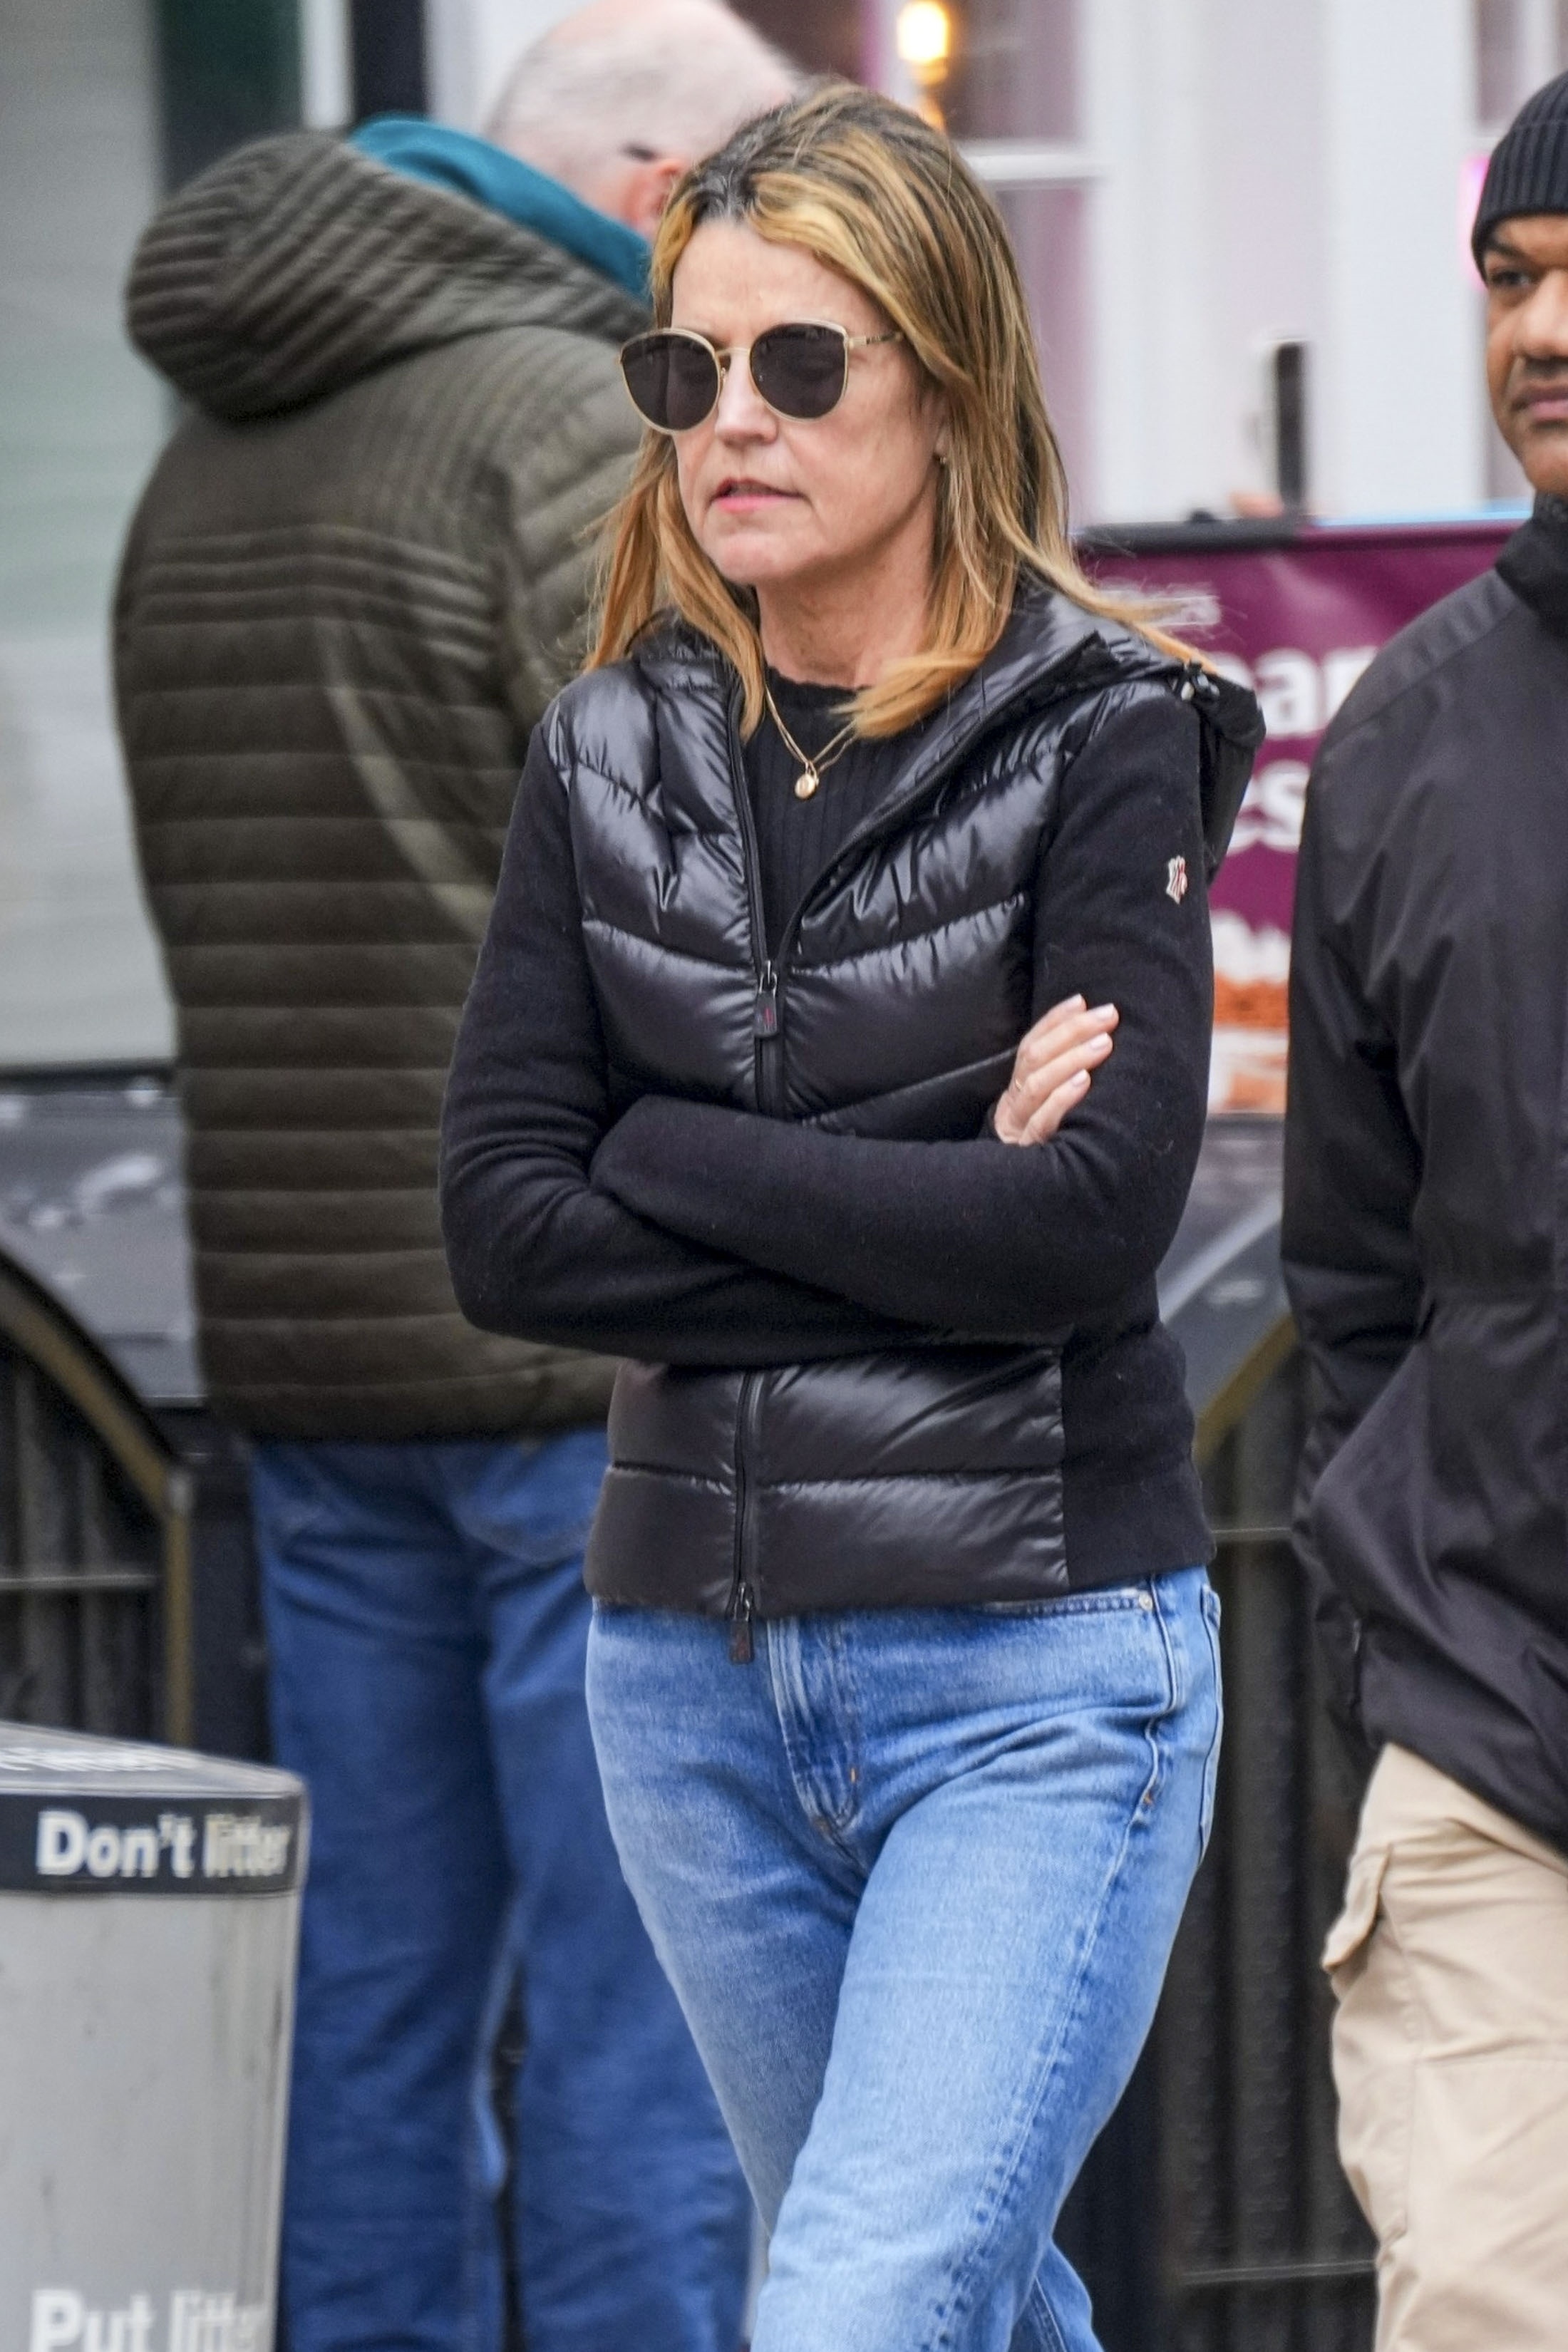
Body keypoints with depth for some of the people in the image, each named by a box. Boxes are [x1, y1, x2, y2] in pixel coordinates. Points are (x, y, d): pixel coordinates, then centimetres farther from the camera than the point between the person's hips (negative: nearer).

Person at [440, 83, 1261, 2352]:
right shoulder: (612, 755, 7)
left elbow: (1097, 1223, -18)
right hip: (694, 1648, 5)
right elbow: (503, 1231, -2)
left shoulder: (1105, 741, -6)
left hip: (1036, 1671, -5)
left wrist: (672, 1158, -10)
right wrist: (928, 1213, -10)